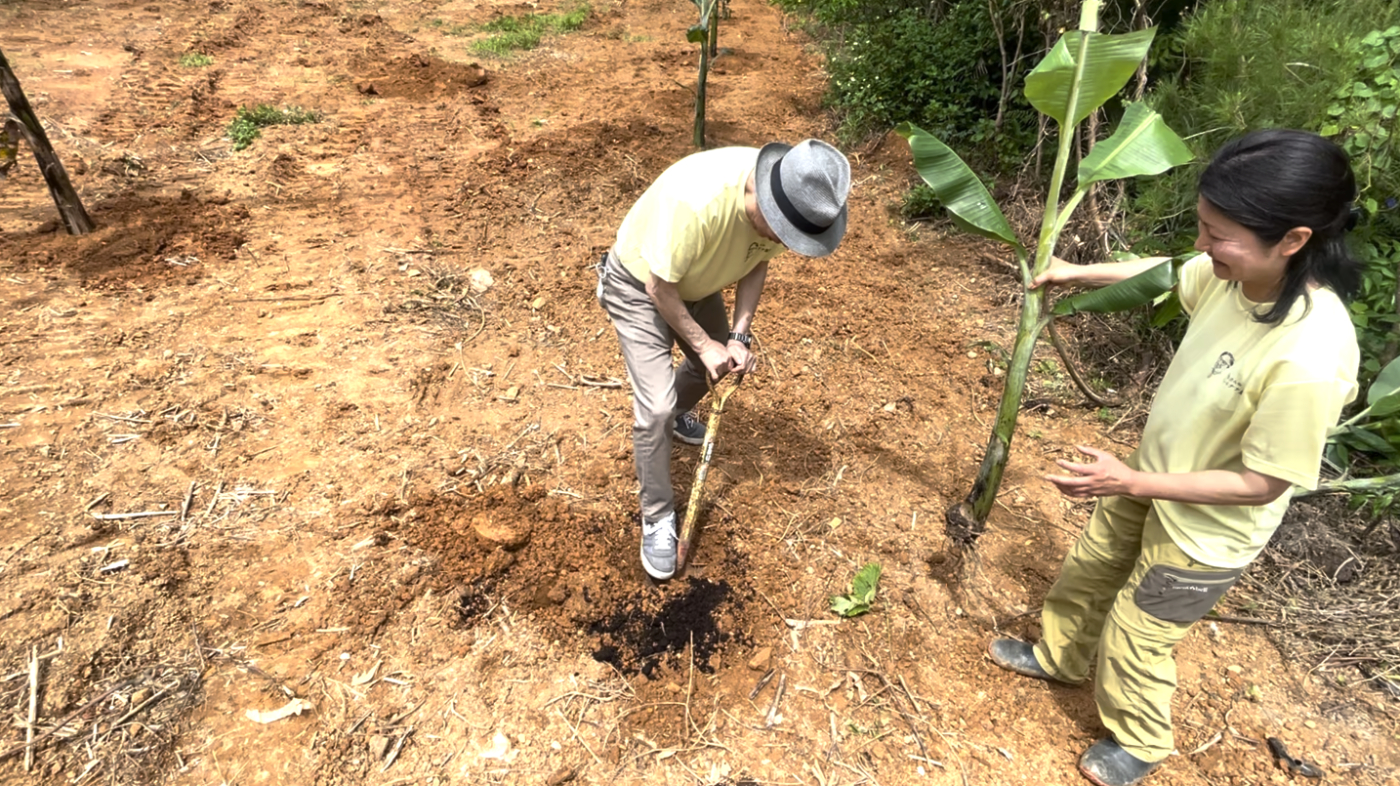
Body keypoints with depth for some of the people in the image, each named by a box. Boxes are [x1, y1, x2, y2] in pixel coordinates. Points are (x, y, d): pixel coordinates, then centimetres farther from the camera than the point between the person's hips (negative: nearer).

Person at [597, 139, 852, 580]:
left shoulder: (785, 201, -22)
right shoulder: (696, 200, -42)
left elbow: (757, 263, -5)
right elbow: (659, 287, -29)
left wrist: (738, 337, -14)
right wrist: (703, 345, -22)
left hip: (698, 283, 7)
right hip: (641, 288, -6)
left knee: (721, 366, 22)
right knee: (656, 407, -13)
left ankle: (673, 413, 53)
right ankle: (657, 518, 6)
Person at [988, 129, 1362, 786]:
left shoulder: (1309, 359, -38)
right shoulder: (1236, 274, -17)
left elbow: (1261, 484, -28)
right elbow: (1165, 273, 7)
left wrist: (1134, 483, -27)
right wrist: (1076, 274, 7)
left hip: (1205, 530, -7)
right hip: (1151, 476, 7)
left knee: (1135, 638, 15)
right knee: (1088, 572, 27)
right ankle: (1057, 656, 57)